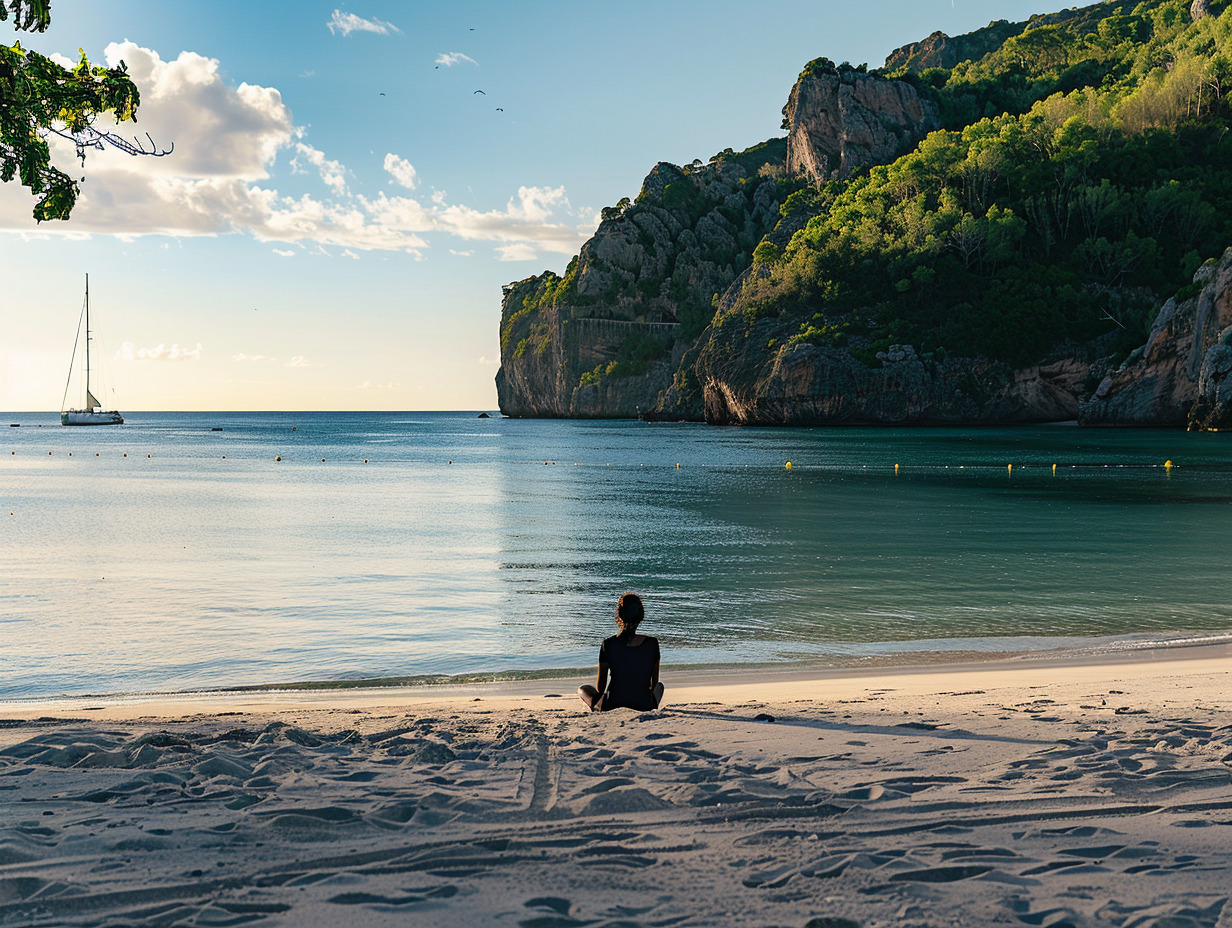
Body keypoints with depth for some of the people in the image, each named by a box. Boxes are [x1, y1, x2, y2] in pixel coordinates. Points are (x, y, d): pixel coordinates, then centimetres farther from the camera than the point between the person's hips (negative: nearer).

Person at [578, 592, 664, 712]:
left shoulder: (608, 645, -12)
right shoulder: (652, 643, -9)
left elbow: (600, 687, -3)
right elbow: (654, 683, 4)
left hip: (612, 707, 0)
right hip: (645, 707, 0)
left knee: (582, 689, 31)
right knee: (659, 686, 36)